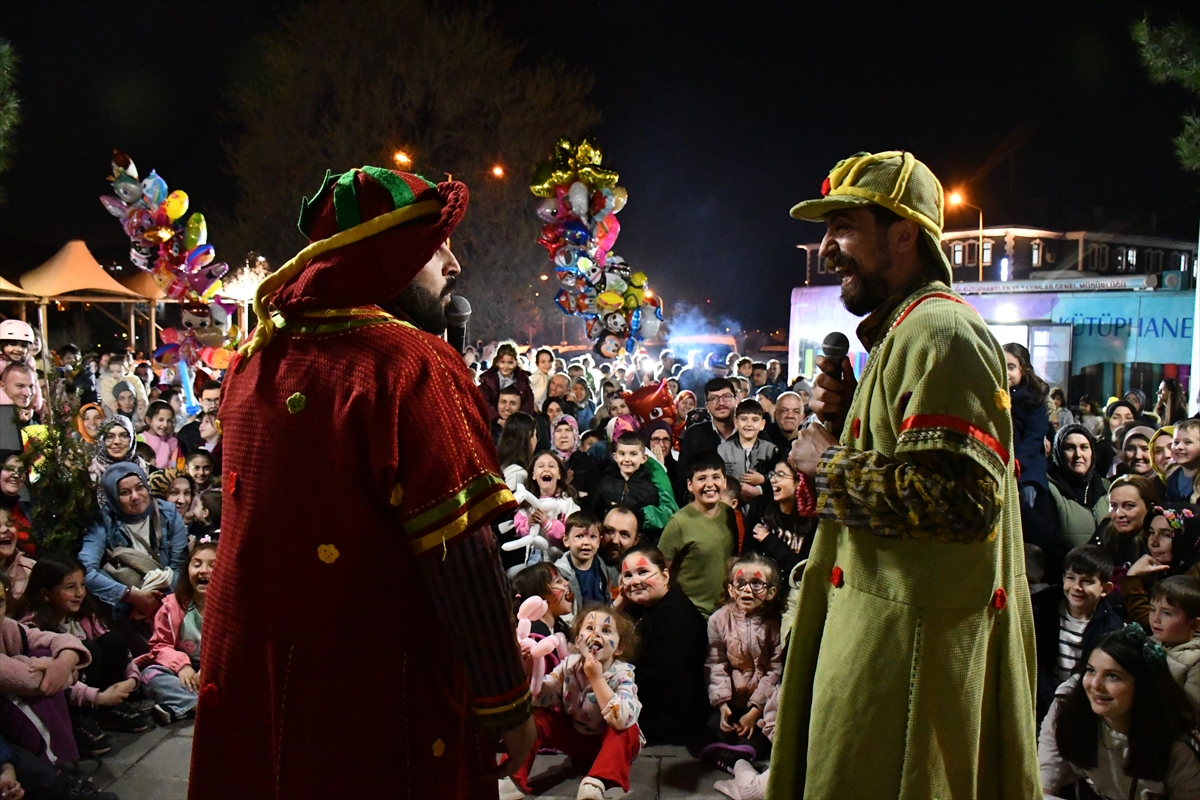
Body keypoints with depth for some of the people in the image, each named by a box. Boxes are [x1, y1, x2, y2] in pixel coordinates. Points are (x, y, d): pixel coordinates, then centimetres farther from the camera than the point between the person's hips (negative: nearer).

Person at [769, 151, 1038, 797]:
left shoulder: (941, 332, -16)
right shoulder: (902, 333, 17)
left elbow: (958, 494, -28)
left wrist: (828, 464, -17)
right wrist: (842, 416, 6)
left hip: (914, 641, -11)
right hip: (890, 624, 11)